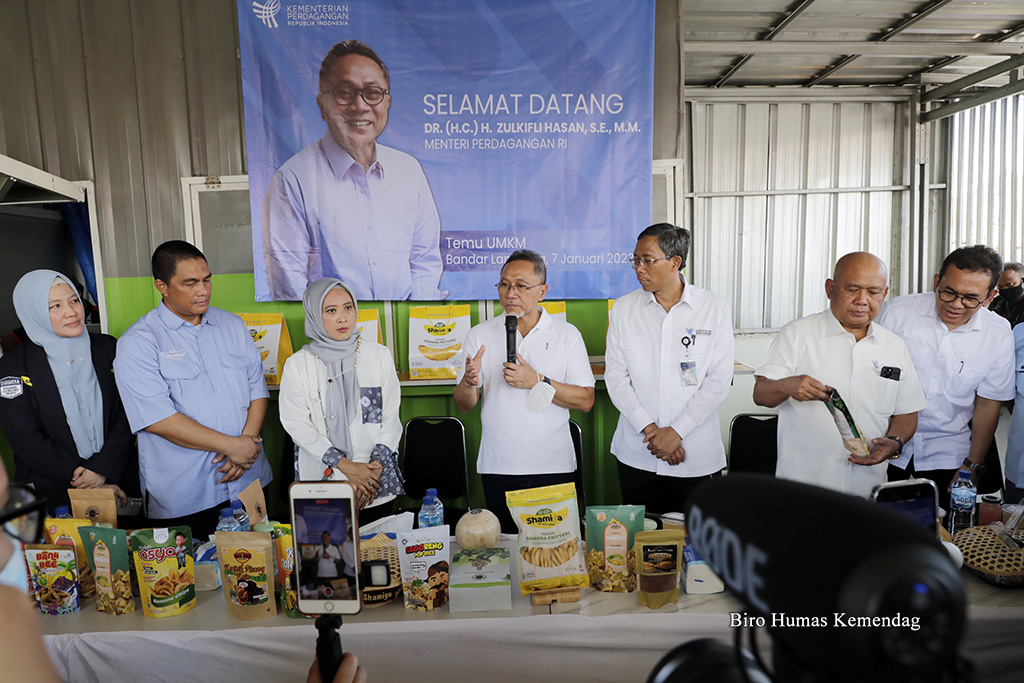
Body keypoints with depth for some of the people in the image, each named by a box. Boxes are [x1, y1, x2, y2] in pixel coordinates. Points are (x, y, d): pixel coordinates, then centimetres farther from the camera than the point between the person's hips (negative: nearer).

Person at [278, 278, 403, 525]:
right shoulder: (297, 365, -1)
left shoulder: (379, 355, 2)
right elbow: (297, 425, -6)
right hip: (321, 479, -1)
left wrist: (377, 466, -10)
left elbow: (391, 417, 1)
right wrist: (346, 466, -13)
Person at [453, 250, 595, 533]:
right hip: (498, 467, 1)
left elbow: (586, 400, -5)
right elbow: (463, 405, 2)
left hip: (554, 467, -1)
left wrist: (537, 381, -17)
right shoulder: (480, 335, 3)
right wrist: (469, 382, -20)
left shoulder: (567, 334, 0)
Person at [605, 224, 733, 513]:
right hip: (636, 455, 2)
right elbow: (615, 376, 0)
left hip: (697, 456, -1)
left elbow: (719, 379, -5)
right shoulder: (623, 309, 3)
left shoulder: (715, 308, -2)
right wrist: (649, 429, -10)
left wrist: (676, 431, -11)